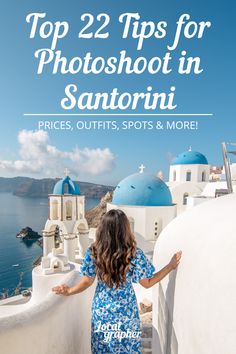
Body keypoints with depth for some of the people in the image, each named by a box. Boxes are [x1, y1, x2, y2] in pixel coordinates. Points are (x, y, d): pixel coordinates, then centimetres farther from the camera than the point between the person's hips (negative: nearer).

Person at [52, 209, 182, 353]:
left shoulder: (93, 252, -19)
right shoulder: (135, 254, -22)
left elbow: (87, 282, -10)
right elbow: (147, 283, -11)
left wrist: (69, 291, 8)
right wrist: (171, 266, -3)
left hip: (102, 311, 2)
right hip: (126, 312, -1)